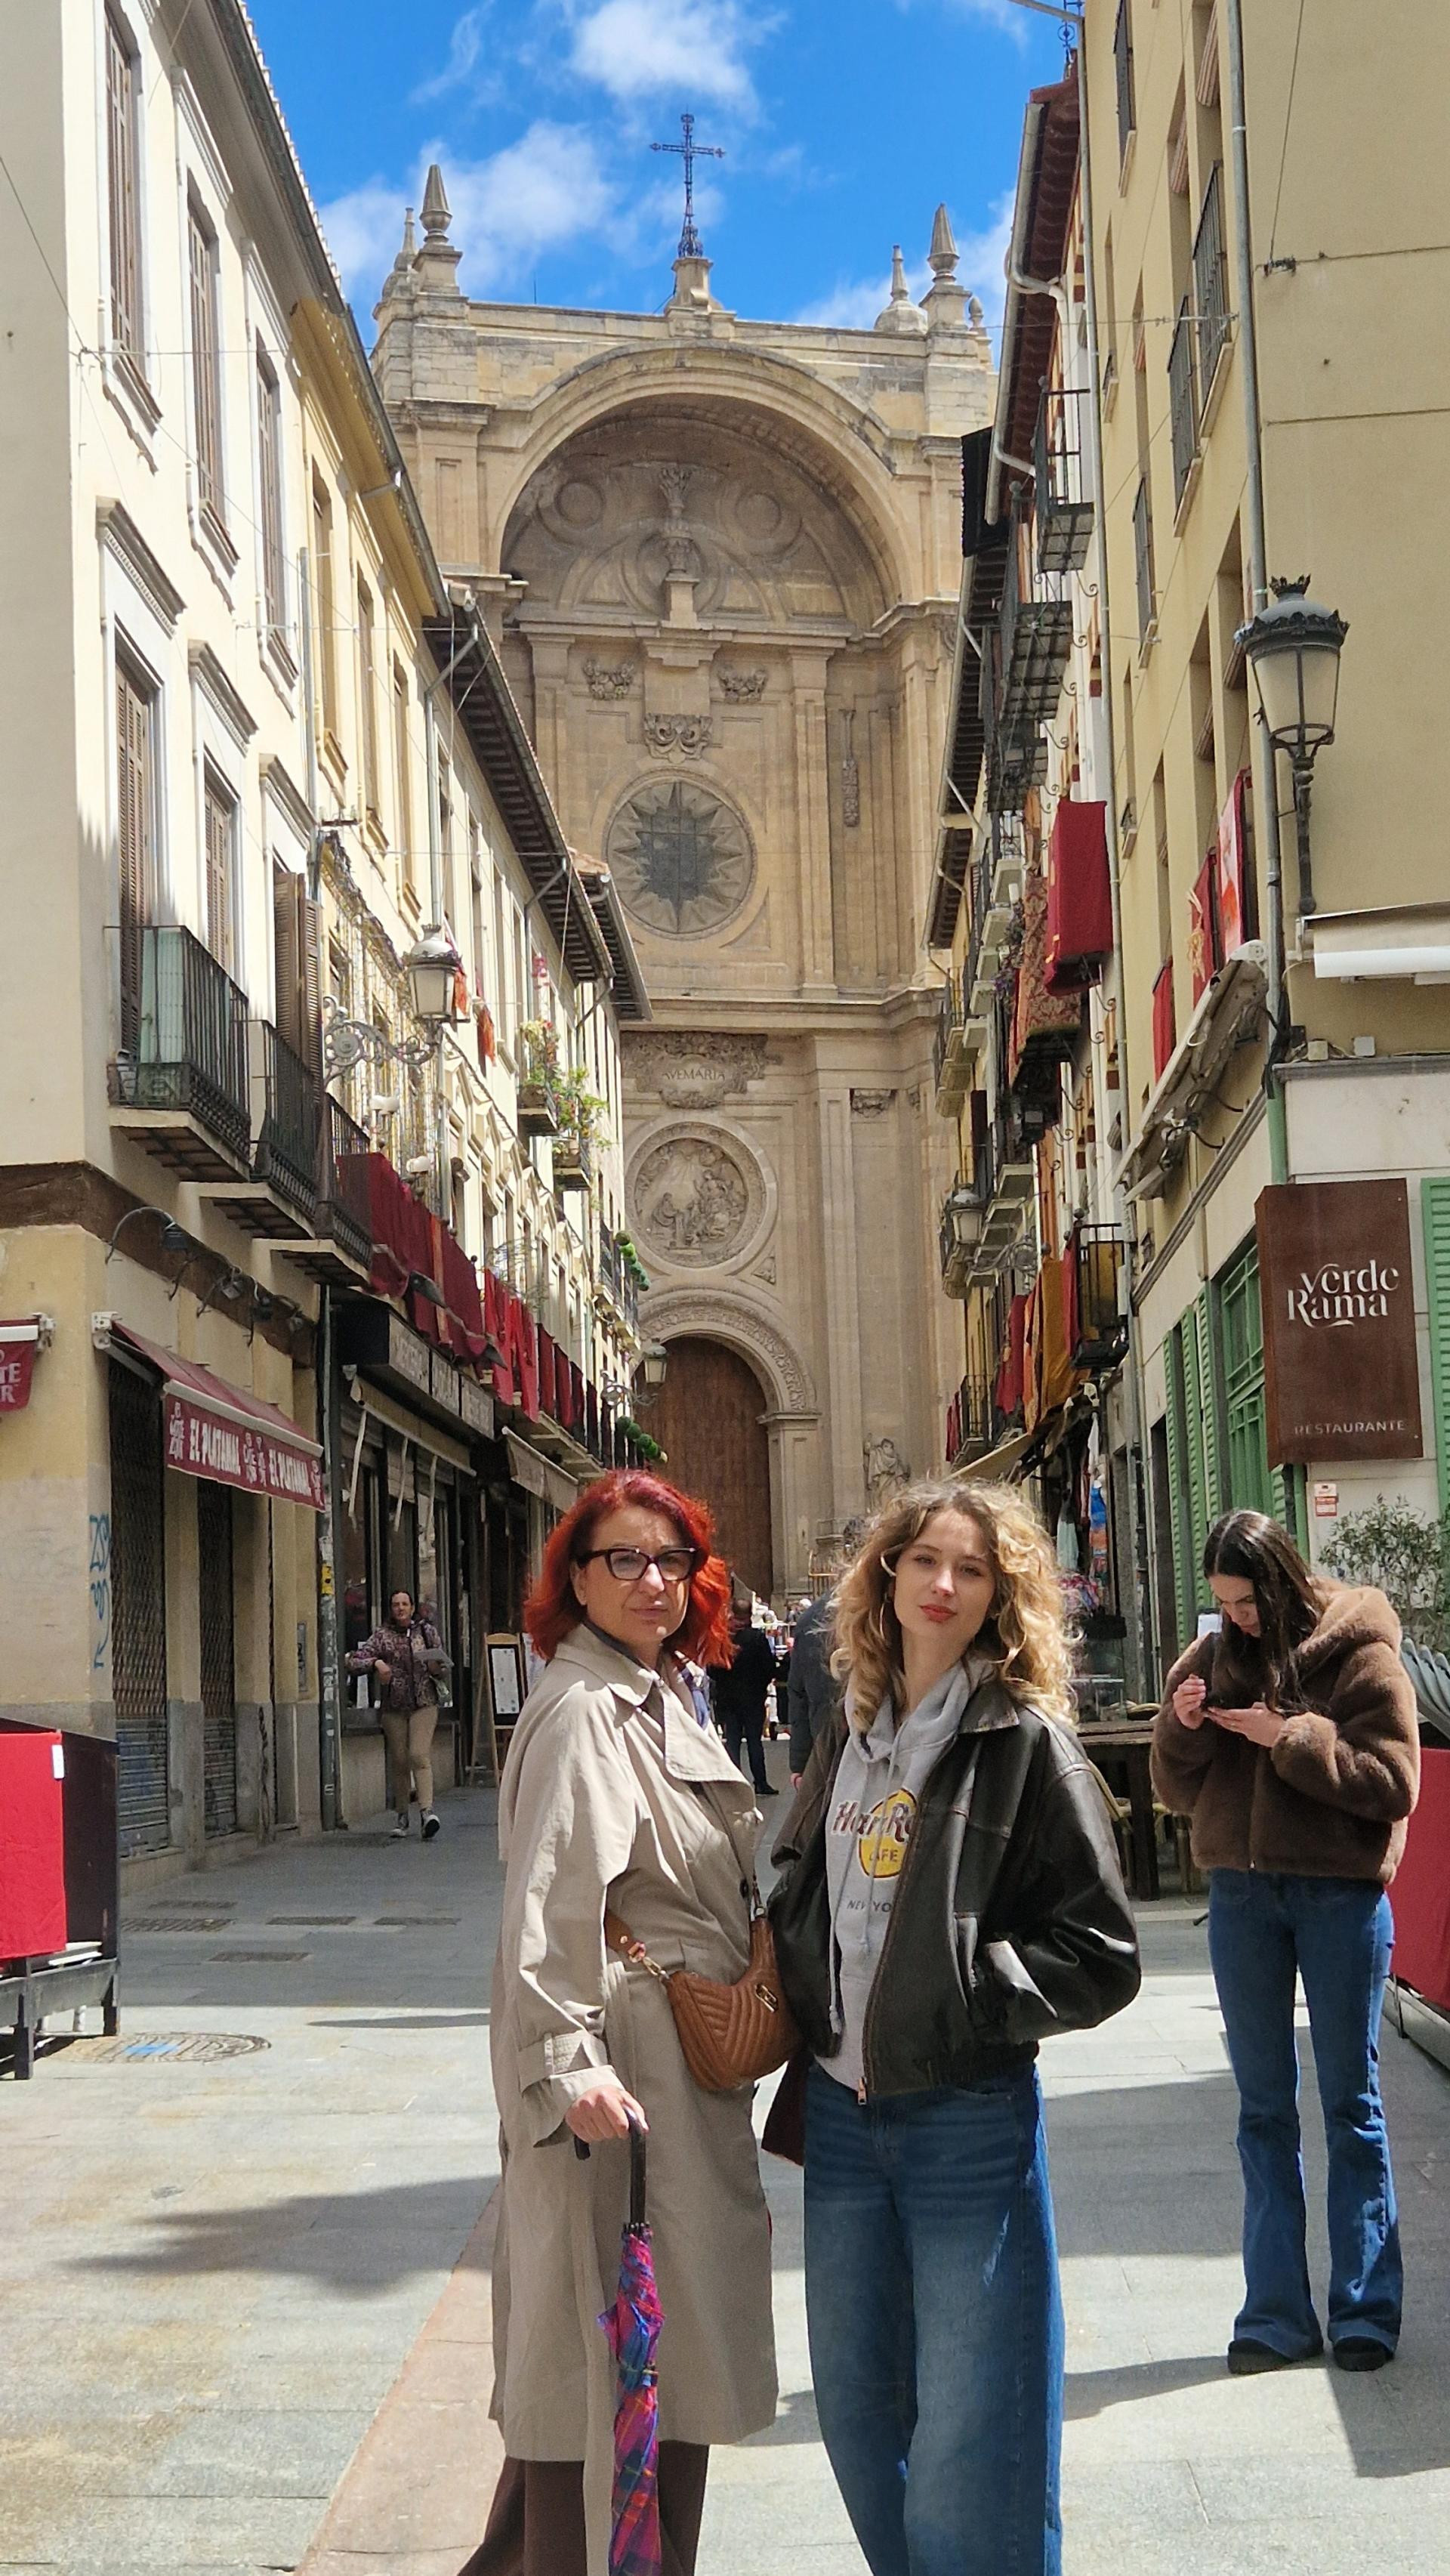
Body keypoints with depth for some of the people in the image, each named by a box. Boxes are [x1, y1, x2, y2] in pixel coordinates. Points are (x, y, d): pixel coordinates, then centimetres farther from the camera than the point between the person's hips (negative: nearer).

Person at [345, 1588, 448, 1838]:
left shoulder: (427, 1631, 7)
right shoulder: (382, 1636, 4)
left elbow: (444, 1666, 14)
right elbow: (353, 1662, -1)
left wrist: (436, 1669, -9)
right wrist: (375, 1663, -18)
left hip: (424, 1704, -1)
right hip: (394, 1707, 1)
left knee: (419, 1756, -16)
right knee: (398, 1761, 4)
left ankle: (428, 1810, -25)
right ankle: (401, 1815, 17)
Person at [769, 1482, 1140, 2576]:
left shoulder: (1028, 1744, -8)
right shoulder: (849, 1735, 10)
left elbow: (1102, 1954, -10)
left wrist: (957, 1992, -18)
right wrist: (785, 1974, 6)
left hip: (971, 2115, -6)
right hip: (841, 2106, 6)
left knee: (968, 2443, -1)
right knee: (855, 2411, 16)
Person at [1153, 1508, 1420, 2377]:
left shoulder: (1361, 1654, -6)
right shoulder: (1214, 1658, 7)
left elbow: (1394, 1784, -13)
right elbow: (1181, 1793, 10)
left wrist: (1294, 1738, -19)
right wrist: (1180, 1729, -9)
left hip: (1341, 1893, -4)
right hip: (1243, 1893, 4)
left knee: (1352, 2104, 4)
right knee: (1264, 2108, 7)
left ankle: (1366, 2312, 11)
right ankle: (1277, 2314, 12)